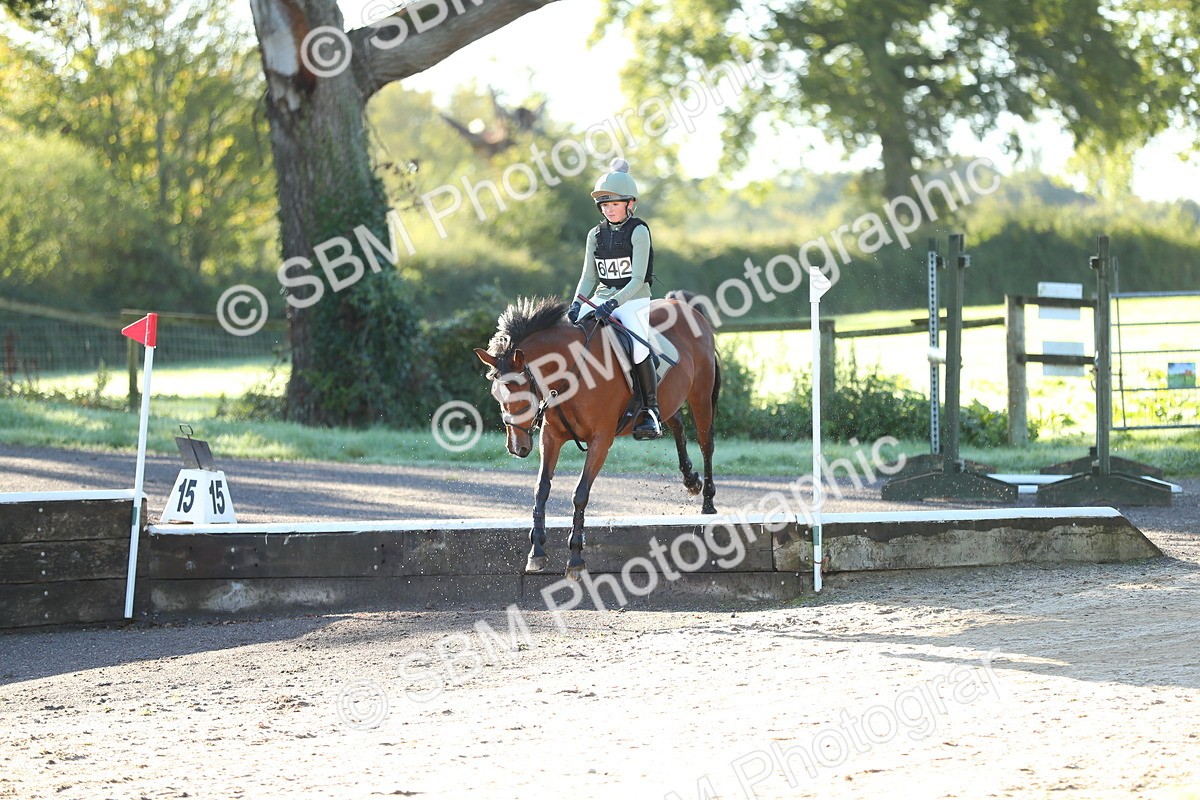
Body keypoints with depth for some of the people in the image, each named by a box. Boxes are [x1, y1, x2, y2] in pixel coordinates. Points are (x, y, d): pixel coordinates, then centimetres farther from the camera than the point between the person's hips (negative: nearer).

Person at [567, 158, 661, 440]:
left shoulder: (638, 232, -7)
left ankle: (651, 412, -23)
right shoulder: (596, 235, 9)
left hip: (634, 300, -6)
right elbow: (589, 276, 11)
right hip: (601, 298, 6)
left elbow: (638, 279, -14)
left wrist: (612, 304, -26)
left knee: (638, 348, -29)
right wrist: (577, 303, -8)